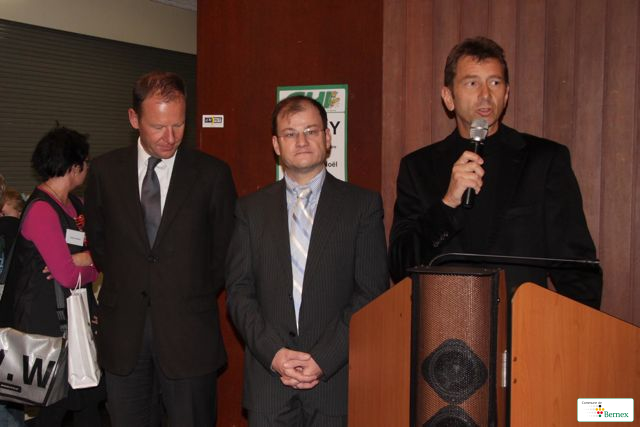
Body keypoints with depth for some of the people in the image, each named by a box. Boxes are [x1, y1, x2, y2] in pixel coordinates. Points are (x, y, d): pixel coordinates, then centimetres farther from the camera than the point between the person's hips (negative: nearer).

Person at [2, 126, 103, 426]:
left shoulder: (76, 205, 11)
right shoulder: (42, 210, -16)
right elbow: (68, 276, -19)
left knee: (88, 402, 10)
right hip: (48, 320, -8)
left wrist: (80, 260, -14)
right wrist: (91, 260, 0)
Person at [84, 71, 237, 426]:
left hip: (188, 332, -2)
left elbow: (225, 251, 6)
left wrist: (197, 298, 5)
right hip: (123, 331, 2)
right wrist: (123, 285, 9)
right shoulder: (105, 171, 3)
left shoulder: (212, 174, -3)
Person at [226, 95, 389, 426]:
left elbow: (372, 293, -3)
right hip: (268, 378, 1)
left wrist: (323, 358, -11)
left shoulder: (364, 205, 2)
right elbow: (238, 291, 4)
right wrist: (273, 352, -10)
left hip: (336, 378, -1)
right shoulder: (251, 208, 8)